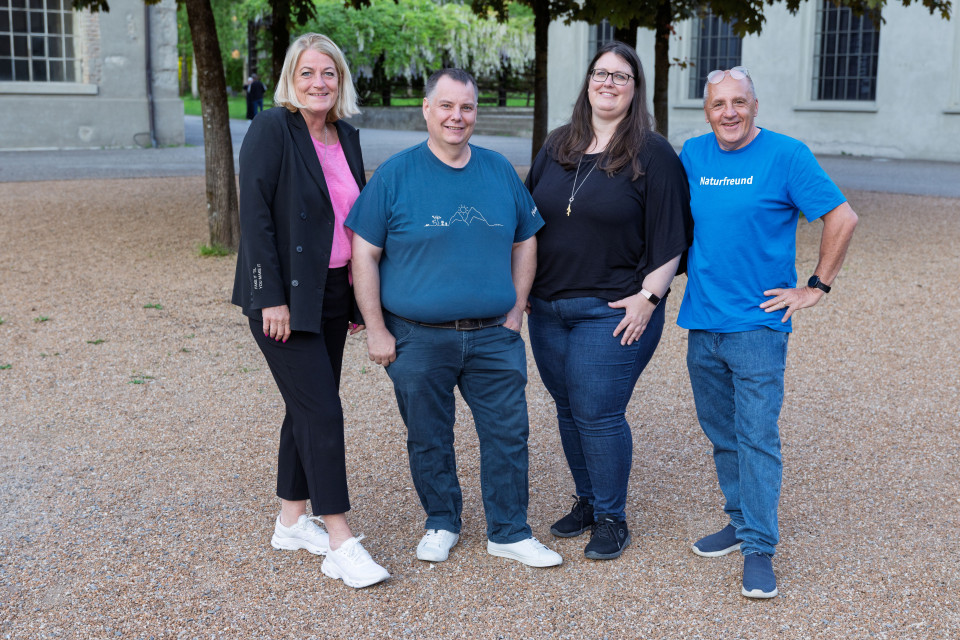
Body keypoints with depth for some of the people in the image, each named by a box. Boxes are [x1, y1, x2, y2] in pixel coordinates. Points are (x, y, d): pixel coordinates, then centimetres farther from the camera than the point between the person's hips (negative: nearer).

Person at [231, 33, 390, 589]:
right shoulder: (271, 130, -11)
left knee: (309, 407, 13)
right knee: (320, 410, -8)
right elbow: (255, 217, -16)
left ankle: (293, 522, 26)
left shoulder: (347, 136, 9)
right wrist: (271, 298, -19)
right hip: (286, 295, -7)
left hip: (333, 293, 7)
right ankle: (341, 539, -1)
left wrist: (361, 293, 13)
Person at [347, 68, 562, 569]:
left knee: (508, 434, 5)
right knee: (429, 439, 10)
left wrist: (516, 310, 6)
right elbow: (364, 253, -4)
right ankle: (441, 524, 30)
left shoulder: (500, 171, 6)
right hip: (418, 339, -2)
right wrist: (376, 329, -7)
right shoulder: (395, 175, -4)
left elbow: (525, 242, 15)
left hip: (493, 338, 2)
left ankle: (509, 531, 20)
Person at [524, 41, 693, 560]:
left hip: (614, 312, -5)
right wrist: (523, 285, 12)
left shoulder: (653, 154, -4)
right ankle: (586, 502, 30)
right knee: (568, 409, 12)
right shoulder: (557, 147, 11)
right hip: (548, 308, 6)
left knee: (597, 412, -5)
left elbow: (671, 237, -7)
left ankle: (611, 518, 12)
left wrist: (649, 296, -14)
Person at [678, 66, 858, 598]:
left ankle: (760, 549, 2)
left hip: (758, 322, -5)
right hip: (701, 322, 5)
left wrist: (816, 287, -7)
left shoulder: (786, 155, -7)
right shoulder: (693, 154, 8)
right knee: (722, 434, 14)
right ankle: (740, 522, 30)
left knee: (757, 437, -6)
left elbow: (842, 219, -6)